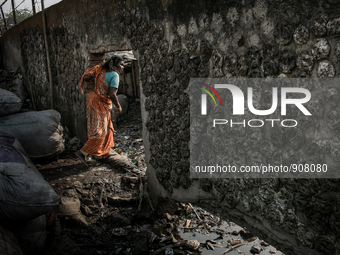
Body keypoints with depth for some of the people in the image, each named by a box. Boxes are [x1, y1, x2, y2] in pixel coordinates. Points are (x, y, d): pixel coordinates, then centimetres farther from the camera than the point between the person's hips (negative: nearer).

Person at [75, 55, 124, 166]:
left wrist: (94, 81, 19)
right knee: (99, 132, -2)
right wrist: (118, 107, -9)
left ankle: (105, 151, 32)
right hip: (101, 104, -9)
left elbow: (85, 77, 2)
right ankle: (82, 152, -3)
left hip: (92, 99, 9)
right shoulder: (114, 75, -14)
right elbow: (112, 94, -22)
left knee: (107, 127, 21)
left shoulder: (100, 70, 8)